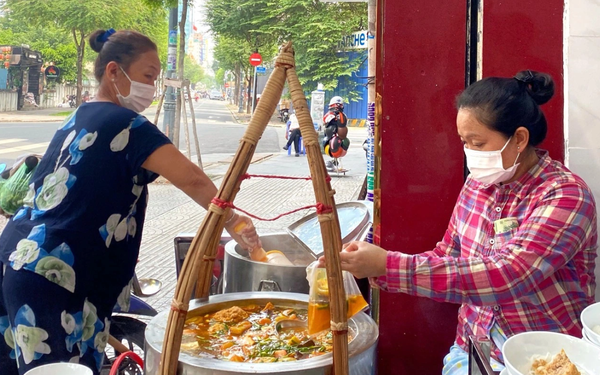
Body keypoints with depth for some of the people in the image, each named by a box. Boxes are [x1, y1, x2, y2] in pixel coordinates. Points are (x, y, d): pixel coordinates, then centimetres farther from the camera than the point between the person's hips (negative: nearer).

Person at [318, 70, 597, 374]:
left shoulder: (566, 196, -17)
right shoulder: (477, 185, 2)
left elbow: (503, 277, -28)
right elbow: (445, 257, 9)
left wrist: (389, 265, -31)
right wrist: (374, 266, -8)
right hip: (470, 350, 5)